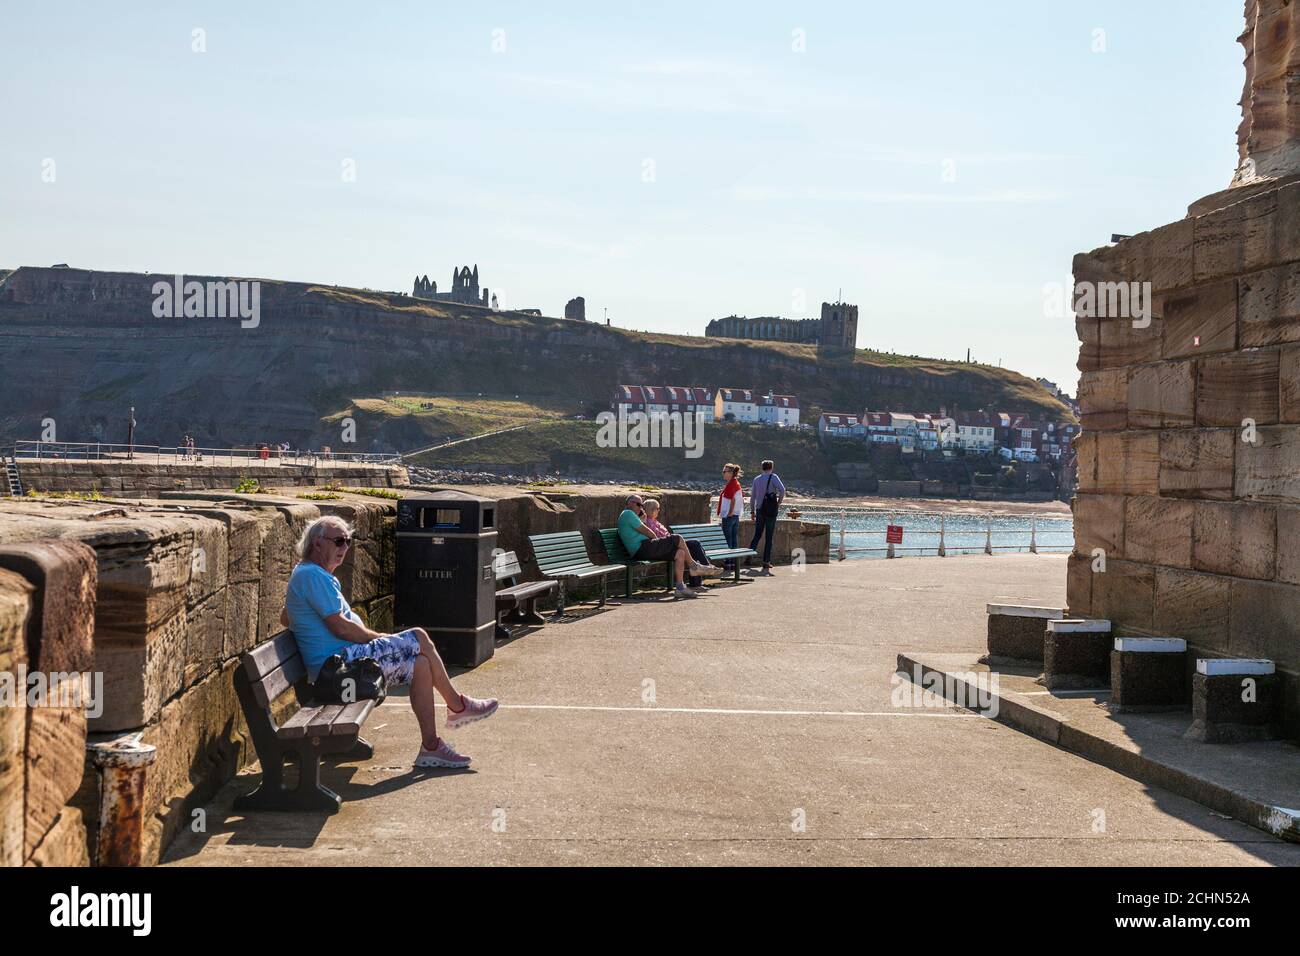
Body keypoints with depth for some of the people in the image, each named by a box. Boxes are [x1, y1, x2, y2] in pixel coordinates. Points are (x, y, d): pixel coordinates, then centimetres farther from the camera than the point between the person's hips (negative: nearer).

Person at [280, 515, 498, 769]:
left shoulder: (305, 574, 20)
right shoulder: (313, 575, -15)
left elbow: (285, 618, 31)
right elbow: (340, 626, -20)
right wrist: (381, 638, -7)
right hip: (339, 661, -11)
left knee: (421, 664, 3)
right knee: (419, 639, -12)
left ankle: (431, 746, 4)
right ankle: (457, 706, 4)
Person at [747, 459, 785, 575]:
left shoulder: (756, 479, 9)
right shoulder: (773, 477, -4)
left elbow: (752, 497, 12)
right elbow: (782, 490, -19)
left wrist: (752, 511, 19)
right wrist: (779, 503, -6)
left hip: (759, 510, 4)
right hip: (771, 510, -4)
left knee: (757, 535, 15)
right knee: (769, 537, 1)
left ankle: (748, 557, 5)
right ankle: (766, 562, 0)